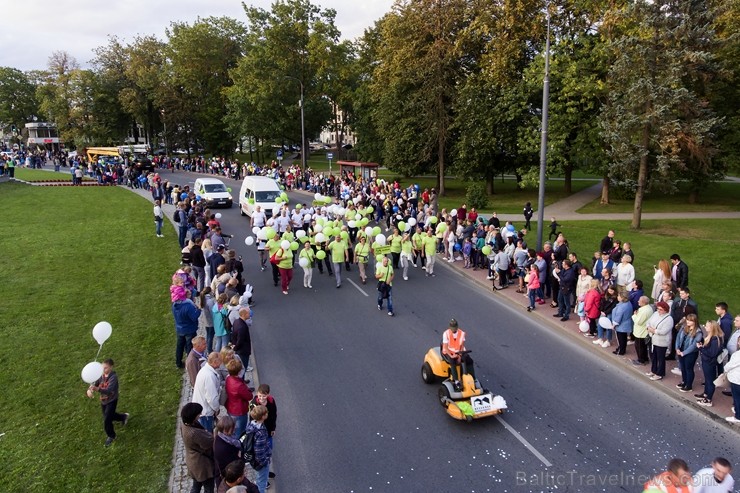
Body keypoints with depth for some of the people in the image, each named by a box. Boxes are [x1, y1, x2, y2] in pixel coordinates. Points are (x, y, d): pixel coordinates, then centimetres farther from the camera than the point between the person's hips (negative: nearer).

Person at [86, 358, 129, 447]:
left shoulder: (113, 377, -29)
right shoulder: (101, 375, -10)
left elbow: (109, 391, -40)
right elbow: (94, 384, -11)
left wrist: (97, 389, -56)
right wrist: (89, 390, -35)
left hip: (111, 401, -7)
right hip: (103, 401, 7)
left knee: (107, 420, -5)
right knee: (109, 416, 25)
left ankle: (111, 436, 23)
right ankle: (124, 416, 54)